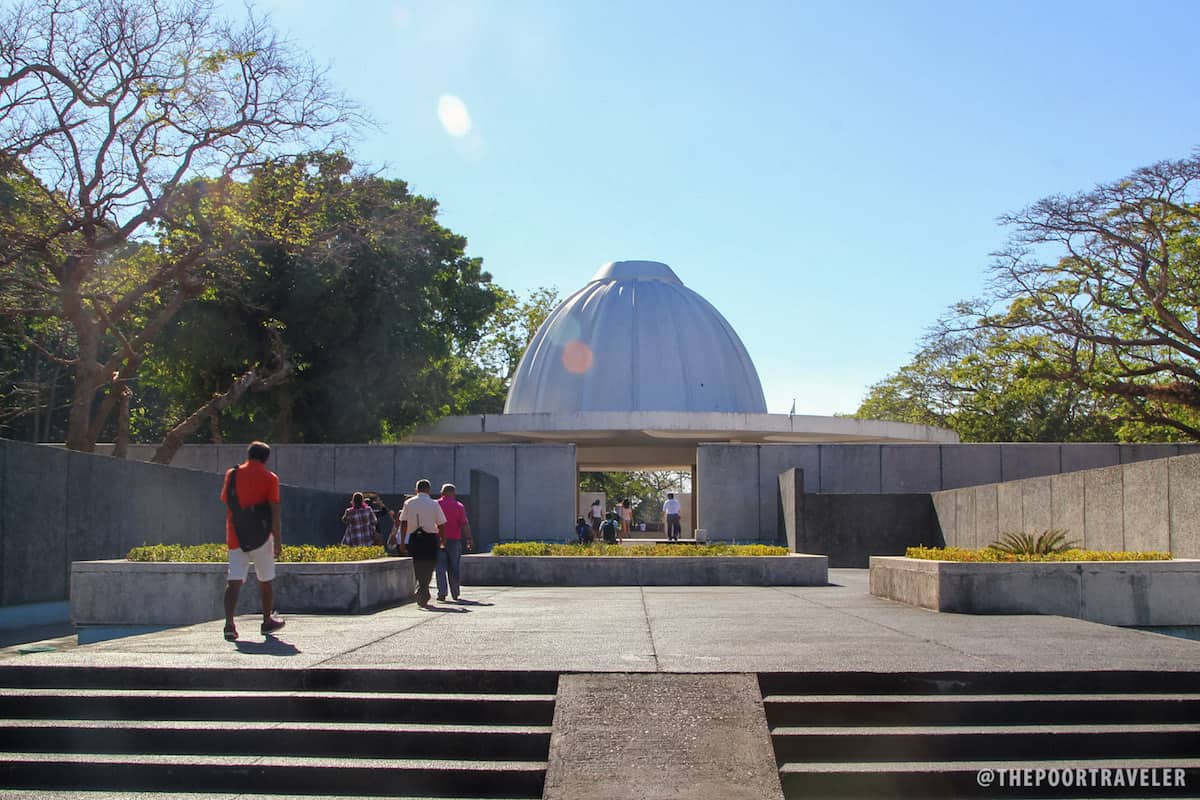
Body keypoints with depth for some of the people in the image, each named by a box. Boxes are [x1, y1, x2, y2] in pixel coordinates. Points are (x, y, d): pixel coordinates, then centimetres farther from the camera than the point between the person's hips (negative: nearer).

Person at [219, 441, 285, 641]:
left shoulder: (232, 474, 6)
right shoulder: (269, 478, -4)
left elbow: (224, 500, 20)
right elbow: (275, 512, -9)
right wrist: (278, 541, -7)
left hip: (235, 536, 2)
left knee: (234, 580, -3)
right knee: (265, 580, 13)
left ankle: (229, 624, -17)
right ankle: (267, 621, 24)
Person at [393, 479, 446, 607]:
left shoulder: (408, 503, 4)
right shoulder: (434, 504, -2)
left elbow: (403, 523, 2)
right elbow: (441, 524, -1)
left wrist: (402, 540, 6)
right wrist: (443, 540, 11)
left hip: (413, 538, 3)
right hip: (430, 538, -3)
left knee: (418, 568, 14)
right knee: (428, 568, 3)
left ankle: (424, 595, 17)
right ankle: (422, 596, -9)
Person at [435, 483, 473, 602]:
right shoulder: (459, 506, -1)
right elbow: (464, 524, -7)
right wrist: (469, 540, -6)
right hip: (454, 540, 0)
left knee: (441, 567, -1)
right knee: (454, 568, 10)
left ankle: (442, 593, -11)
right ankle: (455, 594, 16)